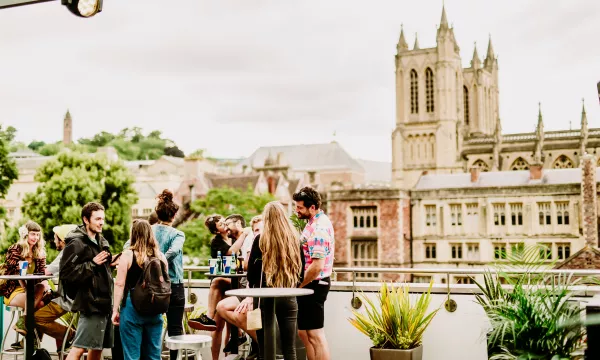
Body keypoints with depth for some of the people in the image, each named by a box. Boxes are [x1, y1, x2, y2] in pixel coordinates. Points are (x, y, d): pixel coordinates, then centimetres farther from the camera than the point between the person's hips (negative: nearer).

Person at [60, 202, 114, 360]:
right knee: (80, 347, -9)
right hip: (90, 303, -9)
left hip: (103, 301, 9)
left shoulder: (101, 241, 16)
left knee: (97, 347, 14)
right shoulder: (76, 243, -12)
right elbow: (67, 272, -20)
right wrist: (93, 264, -22)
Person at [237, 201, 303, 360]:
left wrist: (252, 290, 15)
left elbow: (251, 270, -2)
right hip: (288, 298, 2)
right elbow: (300, 269, 9)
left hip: (264, 297, -2)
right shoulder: (294, 239, 2)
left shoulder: (261, 239, -6)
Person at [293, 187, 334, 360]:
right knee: (304, 332, 16)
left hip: (313, 284, -10)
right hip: (313, 283, 10)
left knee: (315, 335, -4)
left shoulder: (319, 228, -22)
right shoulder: (317, 221, 10)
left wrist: (298, 286, -15)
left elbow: (317, 266, -27)